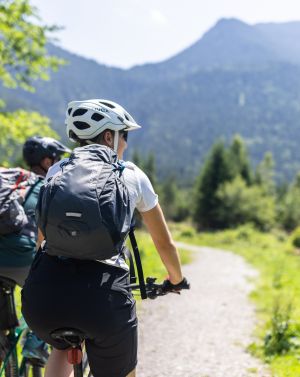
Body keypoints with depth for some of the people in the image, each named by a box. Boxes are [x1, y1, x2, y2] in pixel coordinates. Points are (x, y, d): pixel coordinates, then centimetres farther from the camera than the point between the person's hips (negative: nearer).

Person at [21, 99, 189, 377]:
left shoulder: (57, 171, 19)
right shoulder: (132, 175, 14)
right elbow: (164, 243, 24)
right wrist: (177, 279, 44)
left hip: (42, 292, 3)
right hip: (103, 292, -3)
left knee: (63, 348, 36)